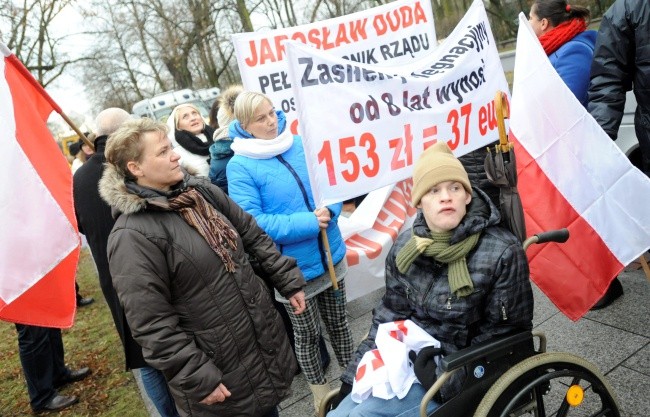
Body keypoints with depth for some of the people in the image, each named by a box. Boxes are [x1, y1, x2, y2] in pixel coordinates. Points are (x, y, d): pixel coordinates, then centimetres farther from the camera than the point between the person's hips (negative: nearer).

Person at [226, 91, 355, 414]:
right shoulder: (240, 166, -16)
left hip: (331, 256, 4)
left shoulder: (301, 145, -1)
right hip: (293, 269, -4)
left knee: (338, 322, 23)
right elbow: (252, 222, -22)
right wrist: (309, 223, -26)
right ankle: (321, 394, 40)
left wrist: (329, 210, -18)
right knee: (307, 334, 16)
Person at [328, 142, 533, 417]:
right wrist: (355, 375, 3)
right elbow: (389, 315, 8)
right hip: (403, 361, 5)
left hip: (457, 374, -5)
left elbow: (504, 337, -10)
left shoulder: (503, 252, -17)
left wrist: (448, 377, -19)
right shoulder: (405, 246, -2)